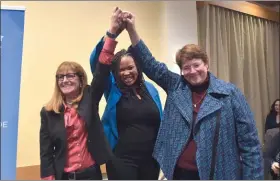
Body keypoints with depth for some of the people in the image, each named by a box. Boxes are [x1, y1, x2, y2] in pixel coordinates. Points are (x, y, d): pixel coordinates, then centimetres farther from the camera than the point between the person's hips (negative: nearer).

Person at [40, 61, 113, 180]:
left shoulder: (89, 100, -1)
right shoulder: (48, 112, -2)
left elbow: (101, 73, -17)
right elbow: (46, 151, -1)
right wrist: (49, 177, -7)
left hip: (90, 173, 0)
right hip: (63, 175, 0)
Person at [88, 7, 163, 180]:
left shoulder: (150, 89, 5)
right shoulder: (113, 89, -3)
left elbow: (160, 121, 12)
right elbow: (97, 62, -17)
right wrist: (112, 32, -30)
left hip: (151, 159, 3)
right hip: (122, 160, -3)